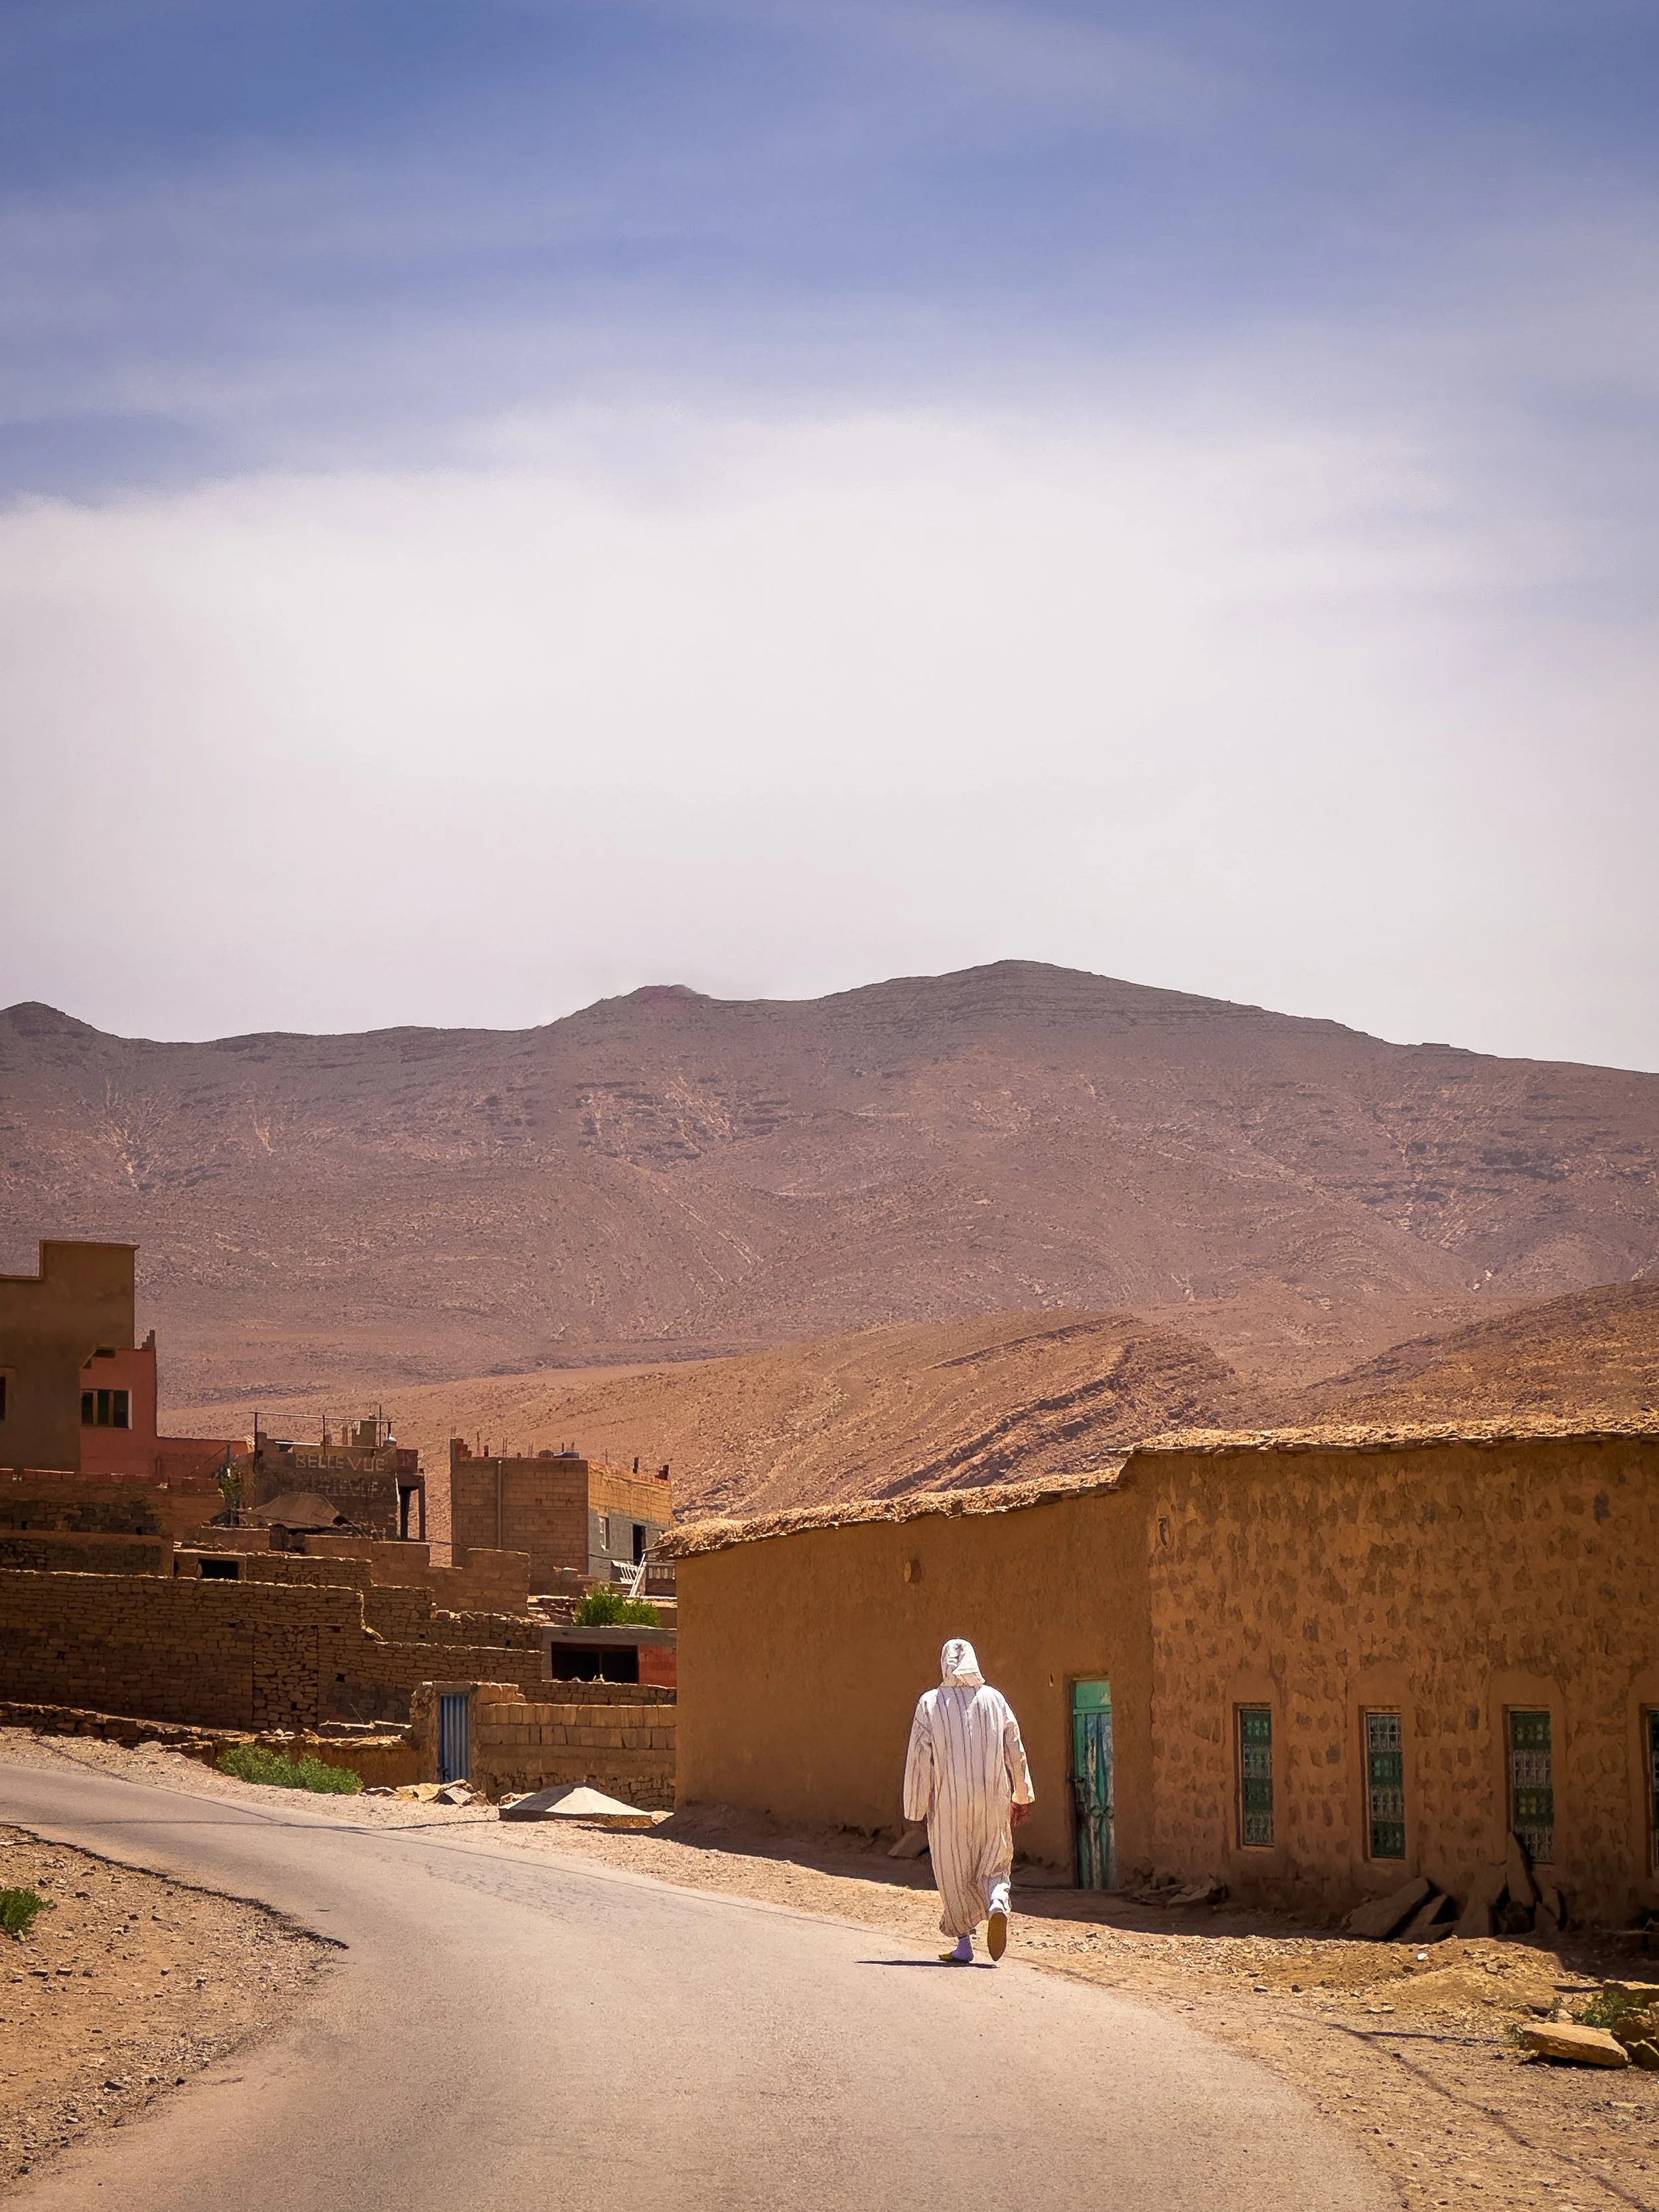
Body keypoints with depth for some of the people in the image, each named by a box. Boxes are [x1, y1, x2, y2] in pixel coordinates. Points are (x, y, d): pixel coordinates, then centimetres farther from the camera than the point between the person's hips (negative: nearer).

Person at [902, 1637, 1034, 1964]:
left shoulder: (930, 1704, -2)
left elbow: (919, 1757, -4)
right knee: (994, 1864, 13)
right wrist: (1021, 1797, 13)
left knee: (954, 1871, 9)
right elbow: (1015, 1750, 5)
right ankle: (998, 1903, -19)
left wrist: (917, 1806, 1)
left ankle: (963, 1943, 9)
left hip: (949, 1801, -2)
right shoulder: (994, 1699, 4)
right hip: (992, 1800, 2)